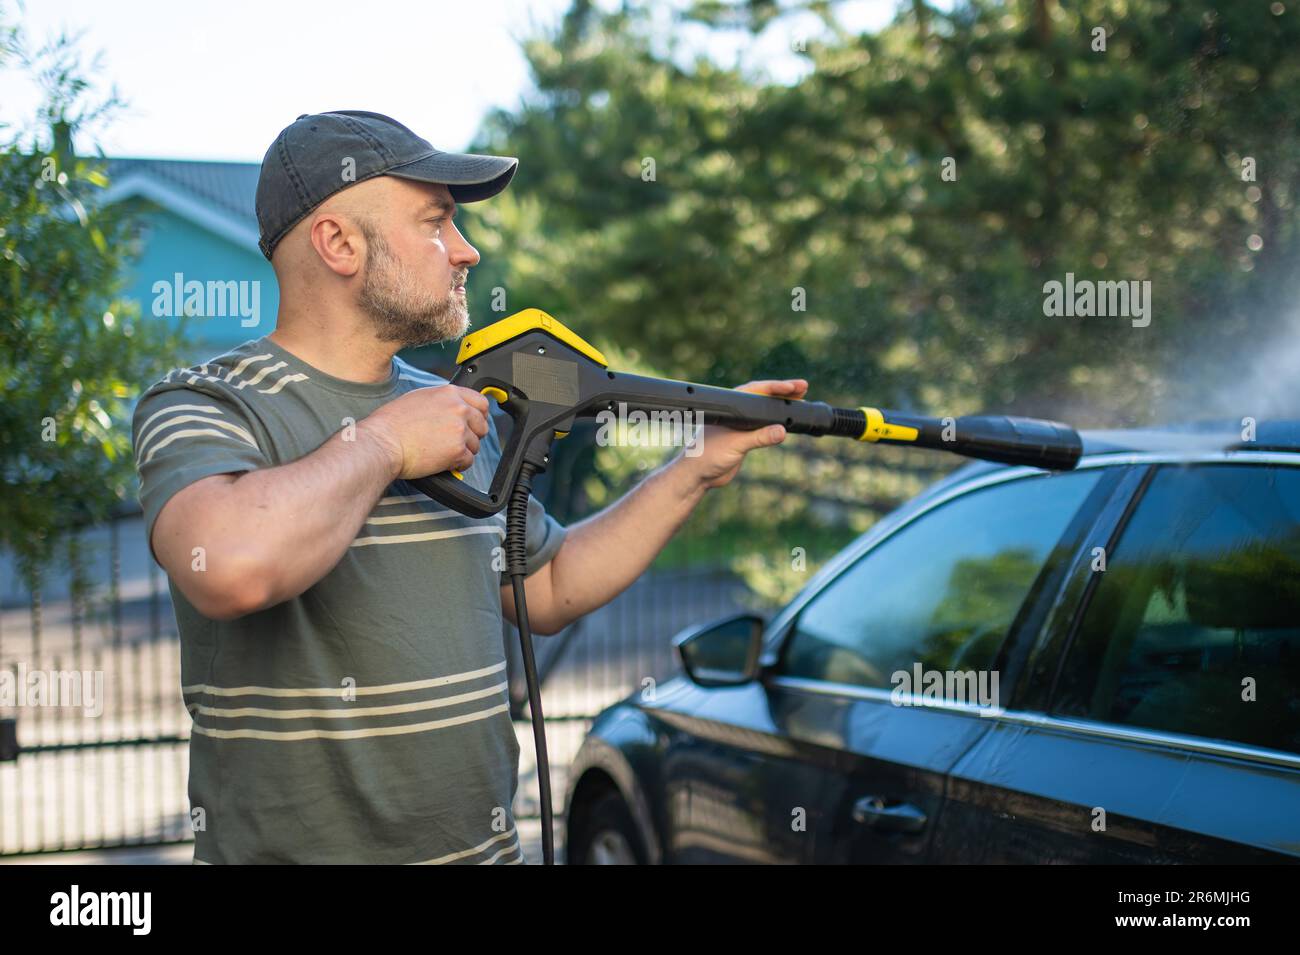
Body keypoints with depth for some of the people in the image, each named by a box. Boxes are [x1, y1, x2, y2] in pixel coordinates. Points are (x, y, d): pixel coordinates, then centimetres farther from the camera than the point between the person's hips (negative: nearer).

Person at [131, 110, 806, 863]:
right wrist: (384, 443, -18)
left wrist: (699, 470, 13)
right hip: (296, 845, -6)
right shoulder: (205, 407, -11)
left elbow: (546, 589, 21)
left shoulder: (460, 415, 10)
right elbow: (231, 567, -31)